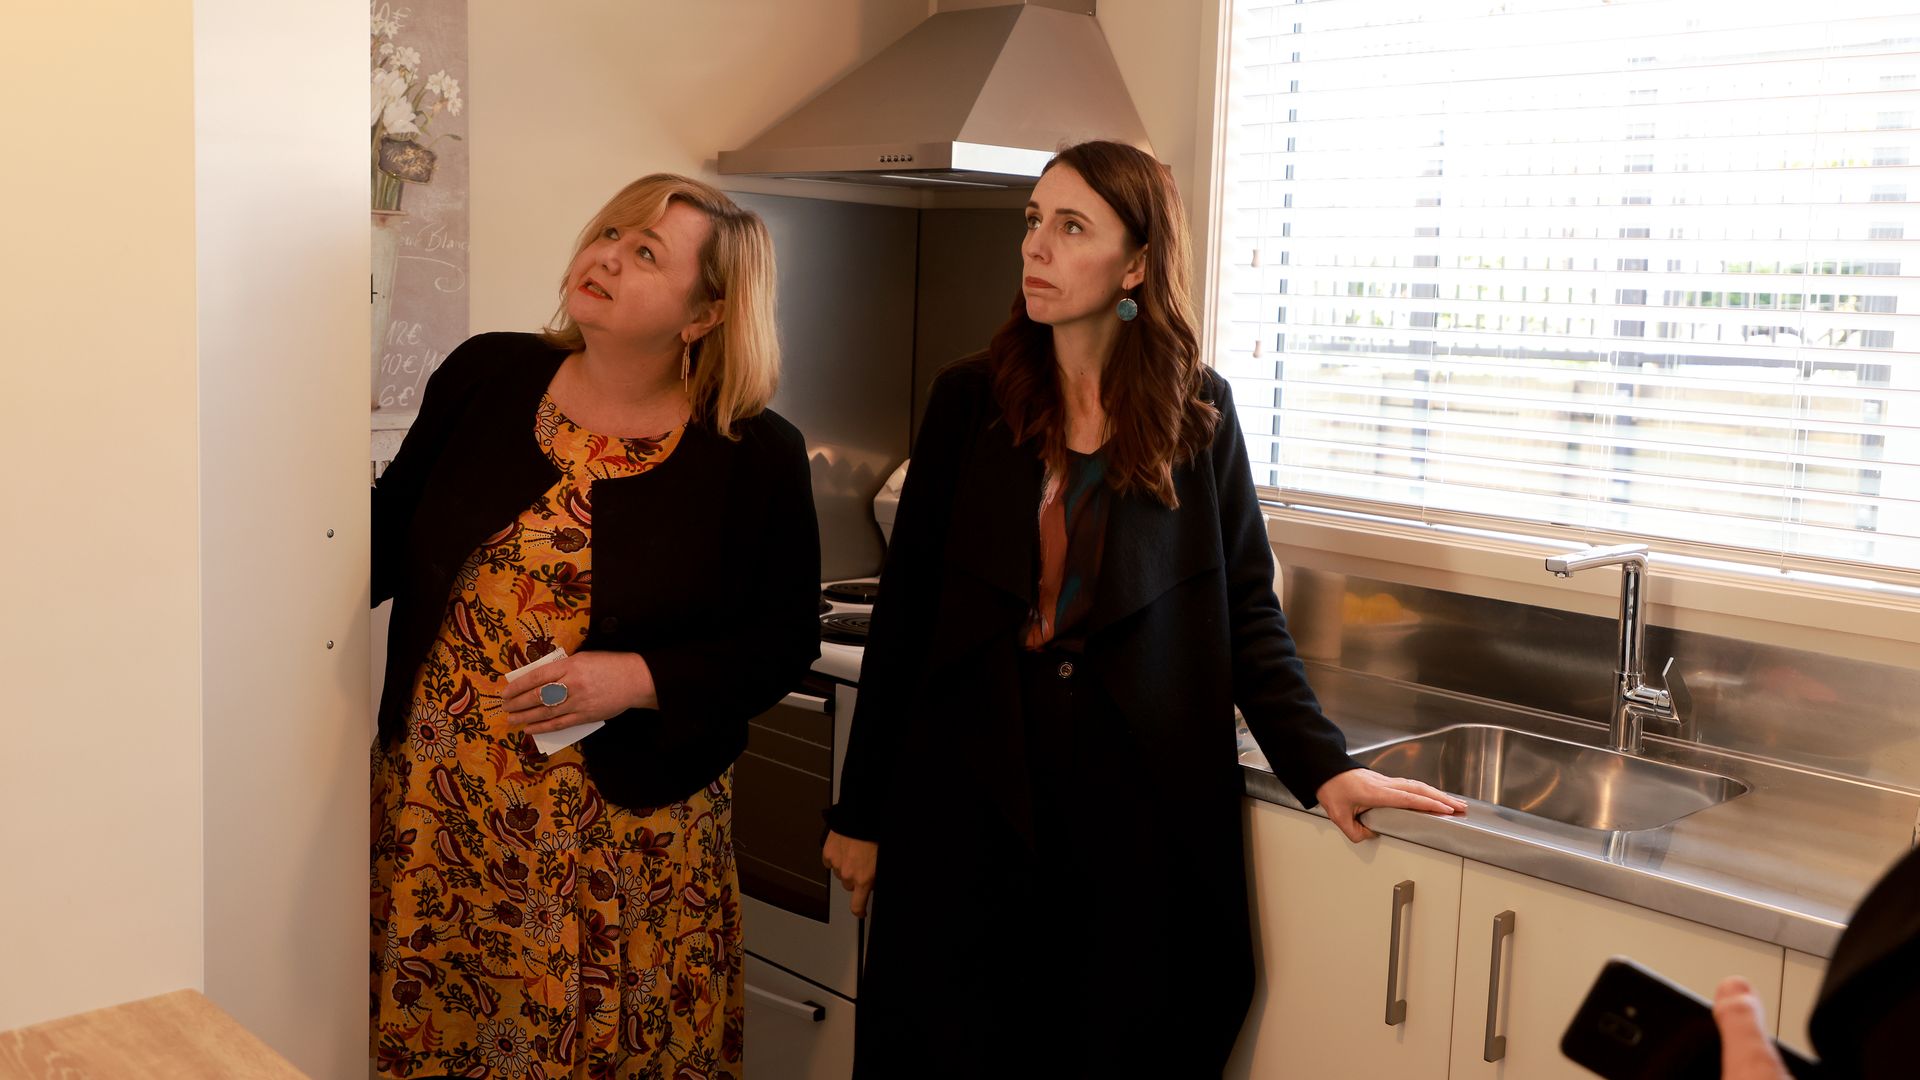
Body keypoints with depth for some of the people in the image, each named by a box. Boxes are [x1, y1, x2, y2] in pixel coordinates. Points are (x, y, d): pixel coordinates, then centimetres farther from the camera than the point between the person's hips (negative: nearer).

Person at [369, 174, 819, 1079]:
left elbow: (783, 644, -5)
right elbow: (391, 534, 13)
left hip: (626, 829, -2)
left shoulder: (757, 456, -7)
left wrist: (639, 679, -17)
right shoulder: (486, 376, 2)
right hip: (437, 805, 3)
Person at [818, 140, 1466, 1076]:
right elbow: (904, 615, 3)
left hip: (1138, 815, 0)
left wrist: (1323, 767, -11)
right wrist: (860, 811, 4)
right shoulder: (970, 401, 2)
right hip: (968, 808, 1)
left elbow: (1246, 614, 3)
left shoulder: (1198, 413, 1)